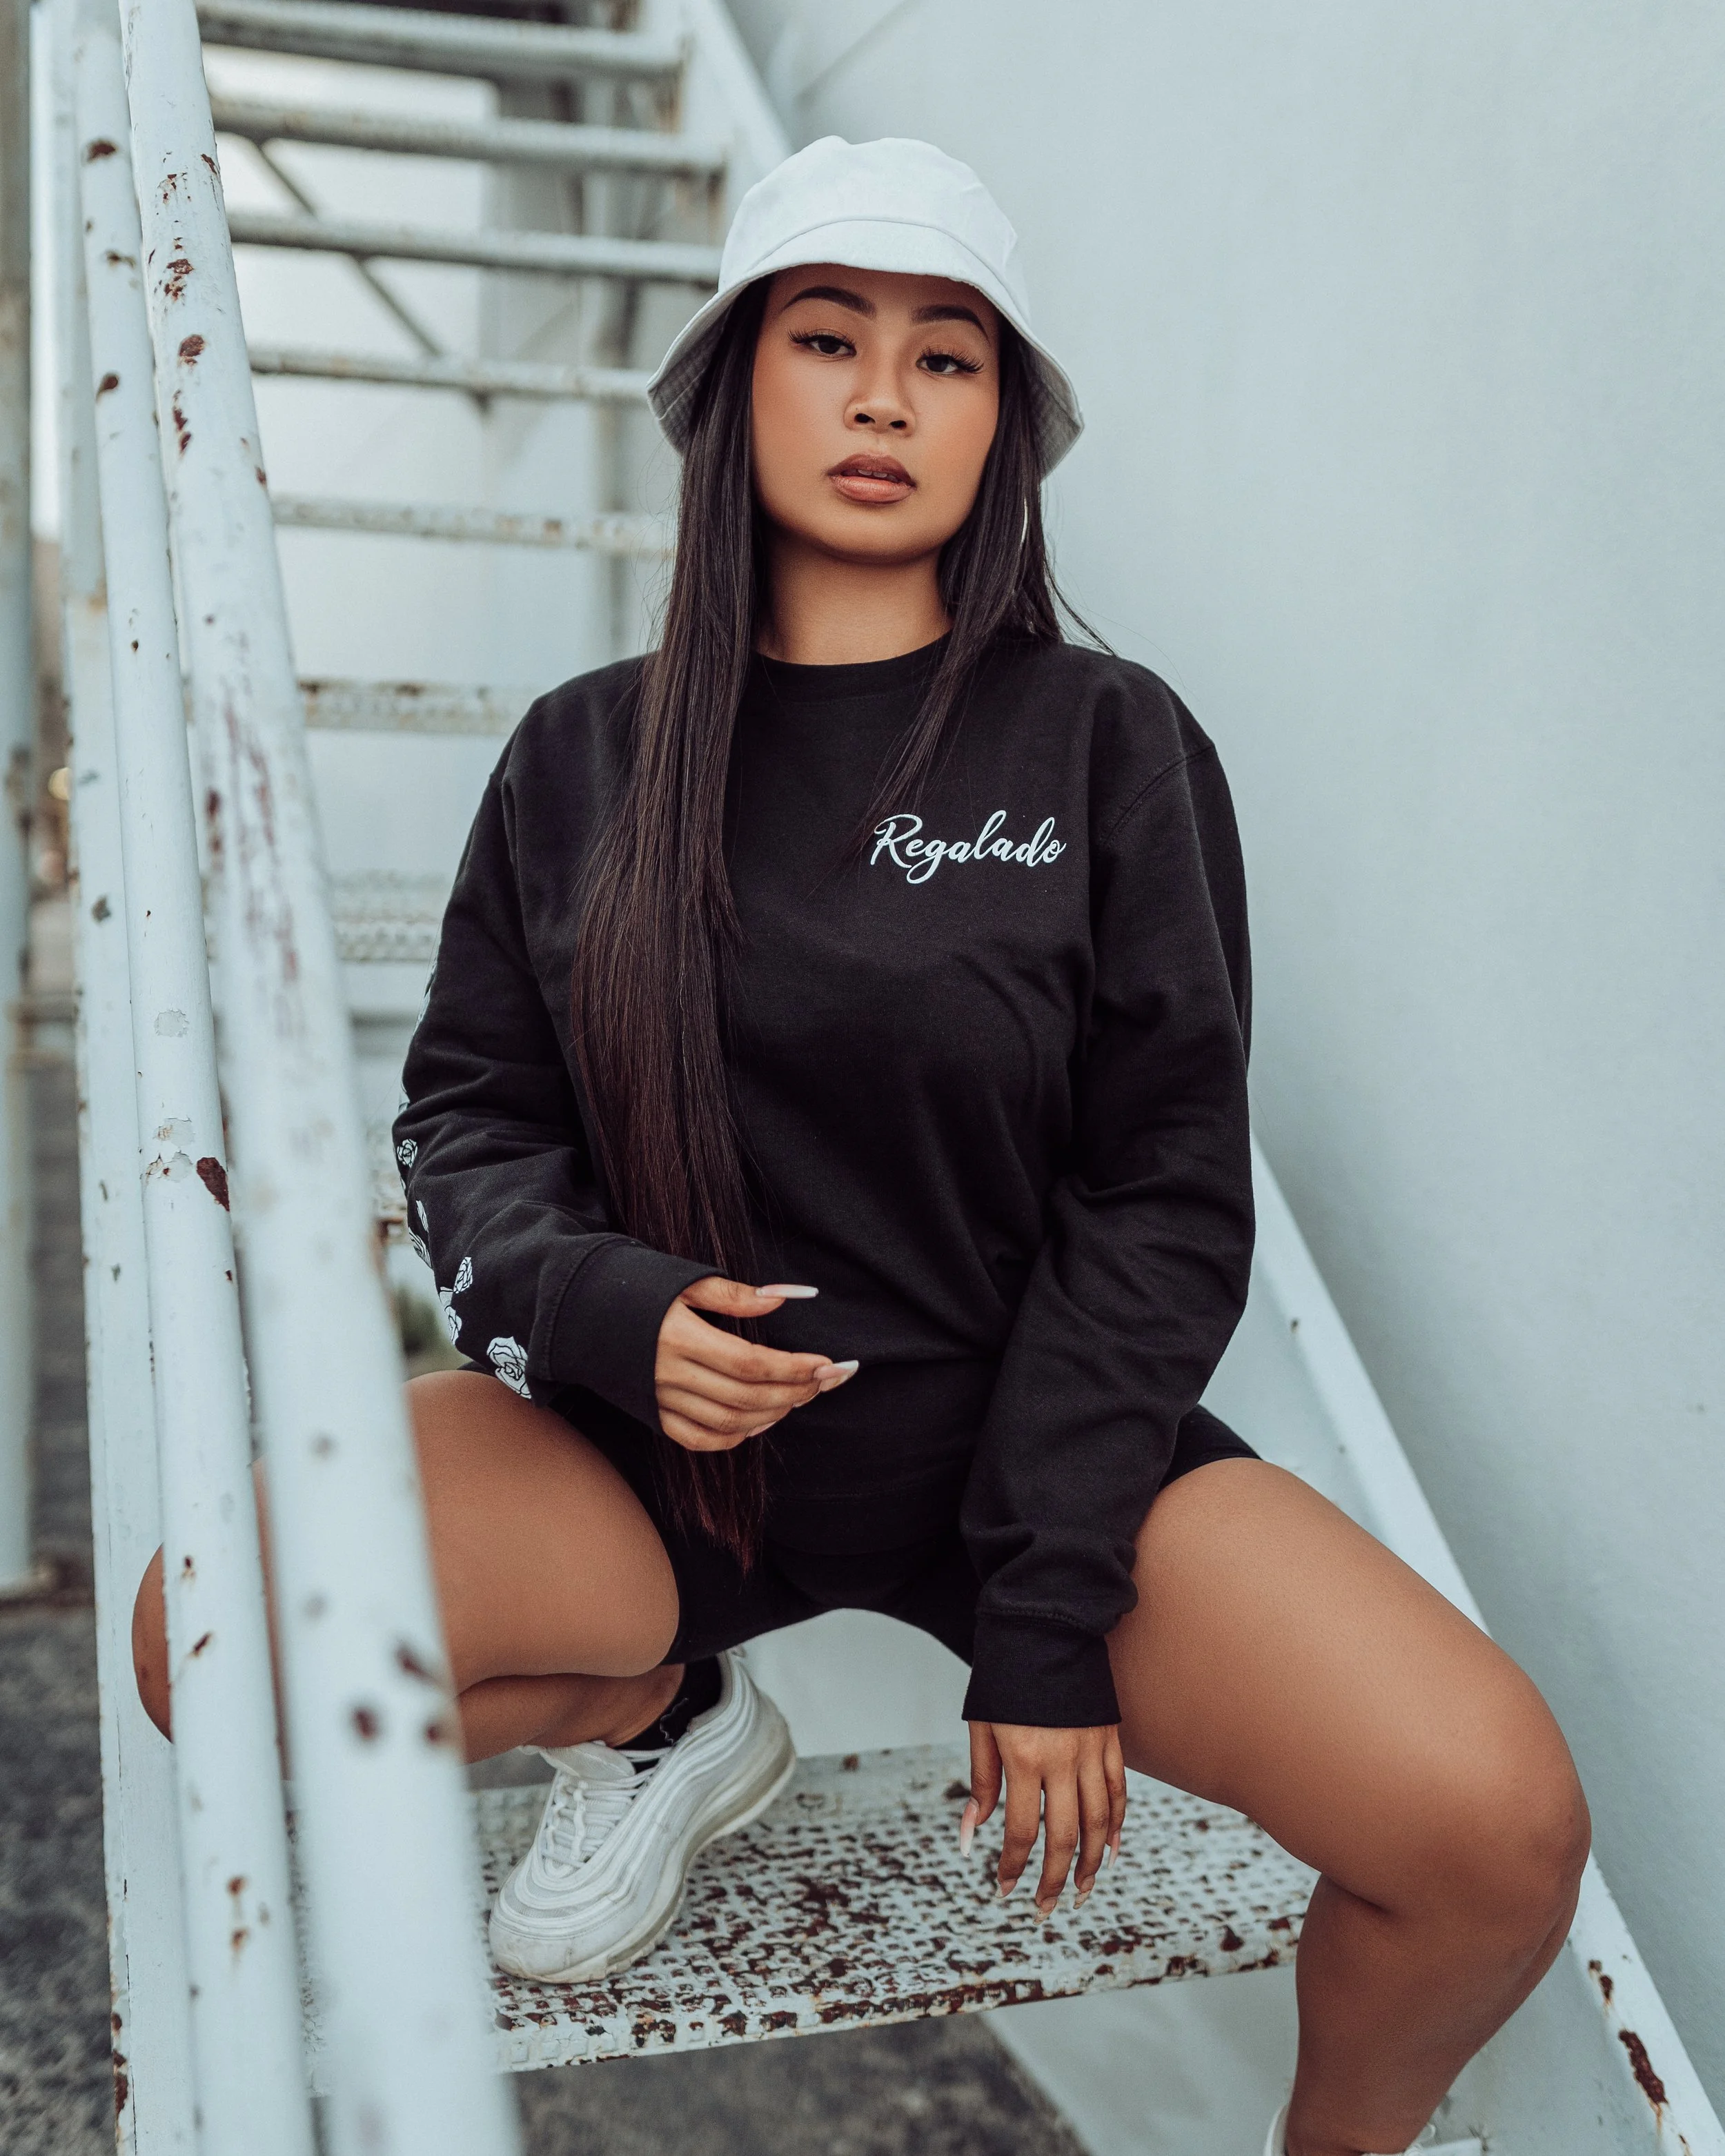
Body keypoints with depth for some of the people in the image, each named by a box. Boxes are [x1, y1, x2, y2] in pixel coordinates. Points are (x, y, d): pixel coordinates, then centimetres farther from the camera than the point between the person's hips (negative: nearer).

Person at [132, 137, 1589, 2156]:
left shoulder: (1106, 744, -3)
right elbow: (470, 1112, 7)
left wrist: (1055, 1622, -11)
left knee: (1495, 1828, -23)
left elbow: (1165, 1196, -6)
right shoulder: (587, 756, 4)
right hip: (653, 1441, 2)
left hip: (1024, 1437, -1)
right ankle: (663, 1718, 9)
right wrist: (599, 1302, -15)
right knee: (208, 1637, -24)